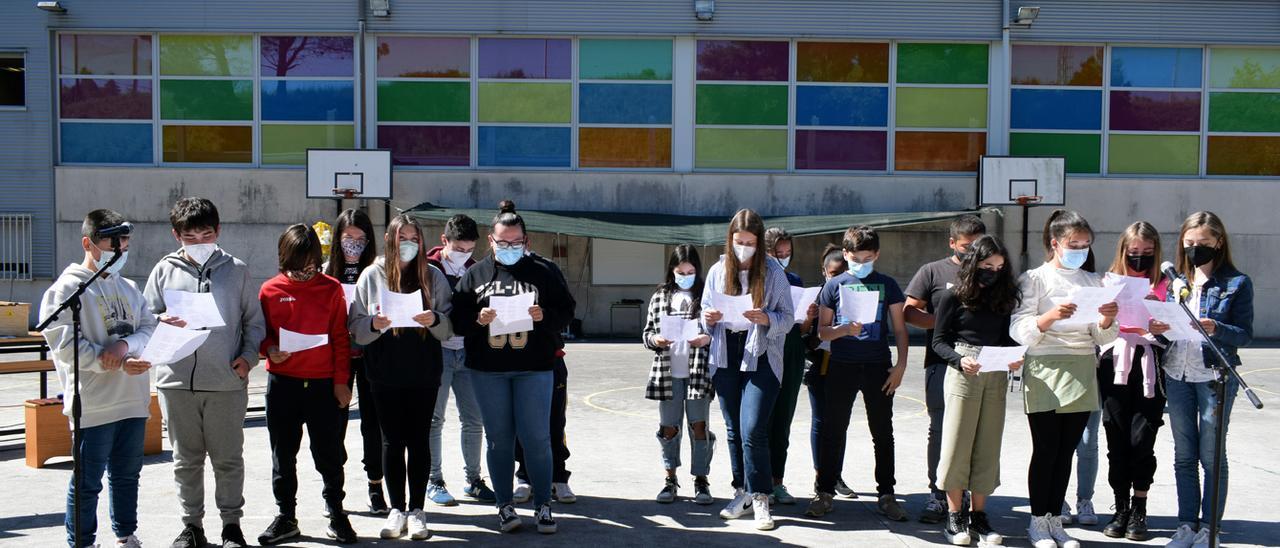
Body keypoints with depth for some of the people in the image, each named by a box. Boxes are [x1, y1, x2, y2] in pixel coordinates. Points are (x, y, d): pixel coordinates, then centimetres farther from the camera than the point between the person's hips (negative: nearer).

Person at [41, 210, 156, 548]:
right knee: (88, 481, 1)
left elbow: (151, 328, 7)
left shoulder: (129, 288, 15)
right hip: (94, 403, -6)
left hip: (134, 399, 6)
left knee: (128, 474, 16)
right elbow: (64, 344, -14)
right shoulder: (66, 289, -6)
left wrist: (125, 345, -15)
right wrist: (117, 364, -19)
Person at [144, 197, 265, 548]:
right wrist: (164, 322, -13)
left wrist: (248, 356, -6)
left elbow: (254, 321, 8)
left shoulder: (236, 270, 5)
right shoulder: (165, 270, 7)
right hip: (177, 380, 1)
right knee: (186, 459, 10)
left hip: (227, 381, -1)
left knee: (228, 458, 6)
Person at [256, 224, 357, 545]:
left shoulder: (332, 289, 0)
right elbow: (260, 332, 11)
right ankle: (286, 518, 24)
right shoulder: (270, 290, 1)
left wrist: (341, 381, -1)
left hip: (323, 383, -1)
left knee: (329, 453, 5)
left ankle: (336, 513, 20)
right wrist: (270, 350, -12)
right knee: (283, 454, 10)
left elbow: (341, 338, 2)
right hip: (282, 383, 1)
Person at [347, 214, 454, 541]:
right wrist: (373, 324, -18)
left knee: (418, 440, 4)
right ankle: (397, 510, 15)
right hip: (384, 373, 0)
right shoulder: (371, 276, 3)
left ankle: (417, 510, 13)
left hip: (424, 373, 0)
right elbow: (356, 327, 2)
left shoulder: (433, 276, 3)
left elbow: (450, 327, 3)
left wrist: (435, 319, -18)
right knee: (392, 441, 6)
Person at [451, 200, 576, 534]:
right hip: (487, 370, 2)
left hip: (534, 368, -1)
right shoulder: (475, 275, 7)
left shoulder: (544, 272, 3)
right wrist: (477, 320, -16)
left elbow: (566, 311, 2)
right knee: (498, 439, 8)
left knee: (536, 438, 0)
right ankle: (504, 505, 19)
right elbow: (457, 319, 4)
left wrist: (544, 316, -16)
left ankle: (543, 505, 14)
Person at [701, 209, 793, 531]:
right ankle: (743, 492, 23)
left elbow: (788, 319, -2)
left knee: (752, 430, -13)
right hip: (726, 358, 4)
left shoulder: (773, 272, -3)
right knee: (733, 430, 10)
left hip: (760, 357, -4)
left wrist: (766, 319, -21)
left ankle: (760, 498, 0)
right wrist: (709, 319, -10)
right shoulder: (718, 271, 6)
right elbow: (705, 313, 12)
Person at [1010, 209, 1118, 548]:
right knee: (1046, 450, -2)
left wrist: (1107, 320, -10)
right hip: (1045, 371, -4)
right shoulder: (1035, 278, 0)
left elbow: (1102, 338, 11)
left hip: (1082, 373, 4)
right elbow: (1018, 331, -10)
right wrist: (1050, 316, -26)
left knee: (1066, 450, 8)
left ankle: (1055, 519, 18)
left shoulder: (1093, 282, 14)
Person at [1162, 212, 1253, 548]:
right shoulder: (1176, 281, 10)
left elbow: (1245, 334, -7)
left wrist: (1216, 329, -26)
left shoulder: (1236, 283, -3)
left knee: (1211, 455, 3)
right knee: (1184, 456, 10)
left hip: (1215, 376, -4)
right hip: (1177, 375, 4)